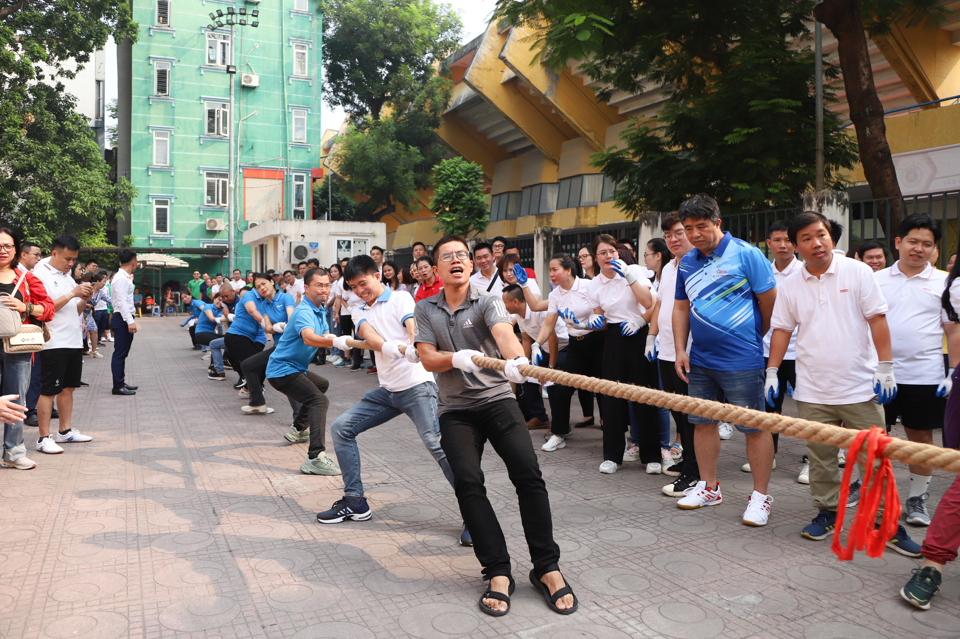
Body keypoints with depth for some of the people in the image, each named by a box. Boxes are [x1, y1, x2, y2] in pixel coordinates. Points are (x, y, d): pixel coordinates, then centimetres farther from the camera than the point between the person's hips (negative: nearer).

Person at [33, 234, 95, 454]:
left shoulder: (68, 278, 17)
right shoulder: (40, 275, -7)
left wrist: (84, 299, 0)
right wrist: (72, 293, -19)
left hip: (74, 342, 8)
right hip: (54, 343, -8)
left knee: (68, 387, 13)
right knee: (48, 391, -4)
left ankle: (65, 431, 22)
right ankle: (44, 438, 2)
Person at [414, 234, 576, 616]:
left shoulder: (488, 303, -1)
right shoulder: (425, 310, 9)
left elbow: (504, 333, -23)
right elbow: (428, 359, -1)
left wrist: (516, 359, -46)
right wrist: (457, 358, -23)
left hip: (497, 398, -1)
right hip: (455, 409, 2)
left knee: (528, 473, -19)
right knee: (467, 481, -19)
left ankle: (546, 567, -7)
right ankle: (498, 572, -10)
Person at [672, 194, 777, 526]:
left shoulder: (746, 254, -9)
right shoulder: (687, 262, 9)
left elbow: (769, 301, -5)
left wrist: (753, 338, 7)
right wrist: (680, 350, 6)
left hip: (741, 360, -6)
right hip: (699, 360, 6)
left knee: (754, 426, 1)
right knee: (702, 421, 13)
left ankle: (760, 496, 14)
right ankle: (708, 487, 28)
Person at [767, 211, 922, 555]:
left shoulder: (858, 272, -2)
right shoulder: (791, 286, 6)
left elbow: (877, 319, -3)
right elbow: (782, 329, 10)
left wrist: (885, 368, -6)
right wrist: (772, 372, 5)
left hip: (859, 387, -2)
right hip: (813, 391, 2)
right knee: (820, 458, 9)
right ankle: (826, 512, 25)